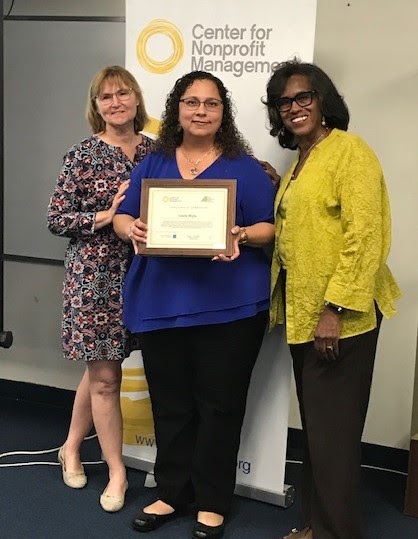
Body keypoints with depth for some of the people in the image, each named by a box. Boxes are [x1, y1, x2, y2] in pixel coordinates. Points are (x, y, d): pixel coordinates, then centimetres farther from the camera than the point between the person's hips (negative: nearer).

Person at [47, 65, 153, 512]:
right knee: (104, 375, 1)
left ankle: (72, 448, 36)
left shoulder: (155, 152, 5)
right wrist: (106, 217, -18)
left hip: (138, 272, 4)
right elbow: (56, 219, -6)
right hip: (94, 274, -4)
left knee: (100, 367, 16)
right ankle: (117, 472, 15)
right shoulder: (83, 155, -5)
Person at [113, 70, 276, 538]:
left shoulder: (244, 167, 4)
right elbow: (122, 217, 10)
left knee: (219, 405, 4)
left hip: (228, 305, -3)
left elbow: (269, 228, 1)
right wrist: (132, 228, -13)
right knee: (169, 404, 11)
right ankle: (171, 493, 28)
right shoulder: (152, 163, 13)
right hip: (161, 303, 3)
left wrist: (241, 237, -20)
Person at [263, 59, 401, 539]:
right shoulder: (299, 163, 16)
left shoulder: (349, 152, -11)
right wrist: (282, 306, 13)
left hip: (338, 316, -9)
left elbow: (364, 238, -19)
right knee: (314, 426, 17)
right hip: (302, 313, 9)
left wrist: (335, 310, -23)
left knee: (332, 431, 0)